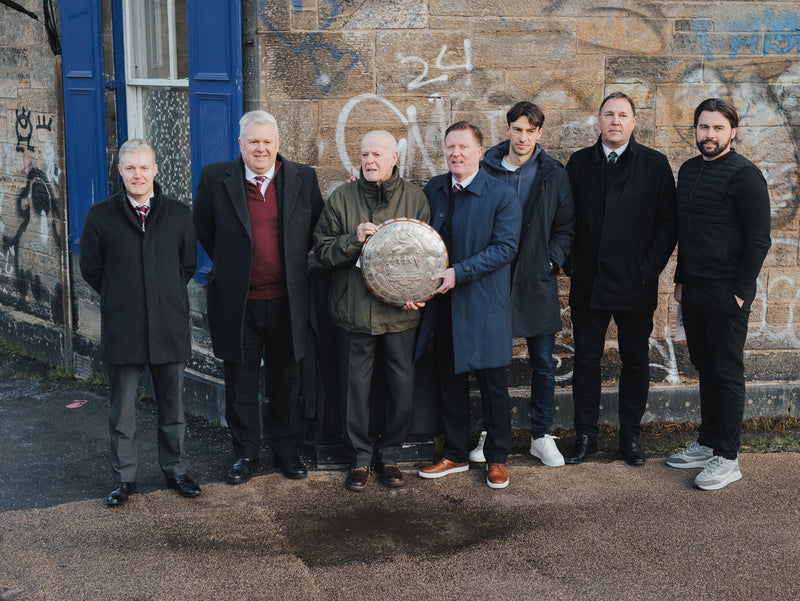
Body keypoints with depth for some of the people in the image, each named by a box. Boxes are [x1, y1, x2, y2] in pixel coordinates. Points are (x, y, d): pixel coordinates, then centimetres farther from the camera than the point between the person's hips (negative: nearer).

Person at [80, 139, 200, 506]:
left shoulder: (179, 215, 4)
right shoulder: (101, 216, 0)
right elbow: (90, 269, 7)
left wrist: (166, 297, 9)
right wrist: (121, 298, 7)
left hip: (169, 327, 1)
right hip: (123, 330, -1)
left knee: (172, 406, 10)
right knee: (122, 410, 7)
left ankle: (175, 470, 25)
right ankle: (124, 478, 18)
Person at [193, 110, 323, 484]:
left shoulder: (303, 179, 0)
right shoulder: (215, 178, -3)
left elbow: (317, 232, 10)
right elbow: (204, 231, 8)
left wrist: (295, 269, 7)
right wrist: (230, 267, 9)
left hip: (287, 301, 1)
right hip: (237, 302, -1)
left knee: (286, 382, 13)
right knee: (240, 384, 10)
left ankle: (287, 450, 28)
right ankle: (245, 453, 25)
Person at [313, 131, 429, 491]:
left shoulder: (415, 198, 4)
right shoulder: (342, 198, 4)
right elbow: (322, 249, 3)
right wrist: (354, 239, -15)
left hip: (401, 311, 0)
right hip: (353, 310, 0)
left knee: (403, 388, 5)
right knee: (355, 387, 4)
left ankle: (389, 455, 23)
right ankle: (360, 458, 19)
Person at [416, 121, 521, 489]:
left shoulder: (502, 195, -8)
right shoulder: (432, 190, 7)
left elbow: (505, 247, -15)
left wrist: (459, 272, -22)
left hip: (484, 304, -4)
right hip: (443, 303, 5)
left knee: (492, 382, 4)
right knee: (449, 379, 12)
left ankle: (497, 458, 19)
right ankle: (454, 455, 25)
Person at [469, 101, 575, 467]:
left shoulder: (554, 175, 2)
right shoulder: (486, 170, 1)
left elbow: (567, 225, 5)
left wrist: (551, 261, -7)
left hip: (537, 282, 0)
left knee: (543, 363, 6)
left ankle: (541, 436, 18)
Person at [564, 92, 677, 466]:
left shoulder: (655, 165, 1)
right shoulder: (579, 163, 7)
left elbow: (668, 222, -1)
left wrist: (650, 269, -9)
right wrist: (571, 264, -2)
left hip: (635, 284, -1)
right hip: (588, 282, 1)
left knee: (635, 361, 8)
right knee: (586, 359, 7)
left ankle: (630, 436, 20)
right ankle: (585, 436, 18)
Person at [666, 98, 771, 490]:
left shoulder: (744, 175, -11)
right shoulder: (688, 170, 11)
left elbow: (759, 240, -13)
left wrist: (740, 292, -15)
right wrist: (681, 279, 15)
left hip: (726, 294, -7)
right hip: (693, 291, 7)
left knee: (727, 373, 0)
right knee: (705, 367, 15)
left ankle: (727, 458, 8)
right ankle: (707, 443, 26)